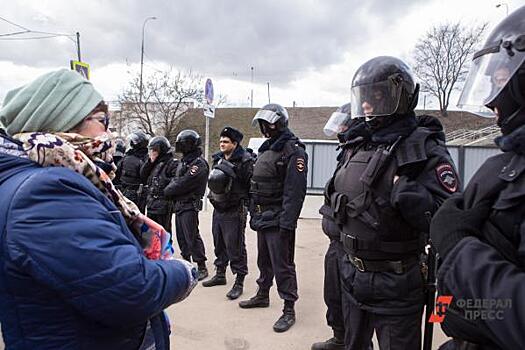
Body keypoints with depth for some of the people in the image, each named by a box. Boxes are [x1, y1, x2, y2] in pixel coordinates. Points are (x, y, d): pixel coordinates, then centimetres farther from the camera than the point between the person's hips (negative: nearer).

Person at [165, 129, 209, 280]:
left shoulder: (199, 163, -15)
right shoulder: (184, 161, 17)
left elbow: (183, 184, -20)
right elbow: (175, 180, 17)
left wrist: (168, 190, -6)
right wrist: (170, 189, -3)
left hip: (189, 205, -9)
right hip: (179, 204, 9)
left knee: (192, 236, -6)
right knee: (181, 236, 15)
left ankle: (202, 268, 3)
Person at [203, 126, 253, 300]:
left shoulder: (245, 161, -13)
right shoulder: (218, 159, 11)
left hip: (234, 212, -8)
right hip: (218, 210, 8)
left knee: (235, 248, 0)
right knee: (219, 245, 19)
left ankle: (239, 282, 12)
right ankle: (220, 275, 36)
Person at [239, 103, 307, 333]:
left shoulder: (293, 151, -14)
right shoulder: (266, 148, 14)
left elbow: (295, 191, -21)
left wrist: (287, 222, -25)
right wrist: (253, 213, 17)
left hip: (277, 219, -9)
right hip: (262, 217, 9)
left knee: (282, 265, -1)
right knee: (263, 260, 21)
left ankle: (289, 309, 12)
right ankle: (262, 295, 38)